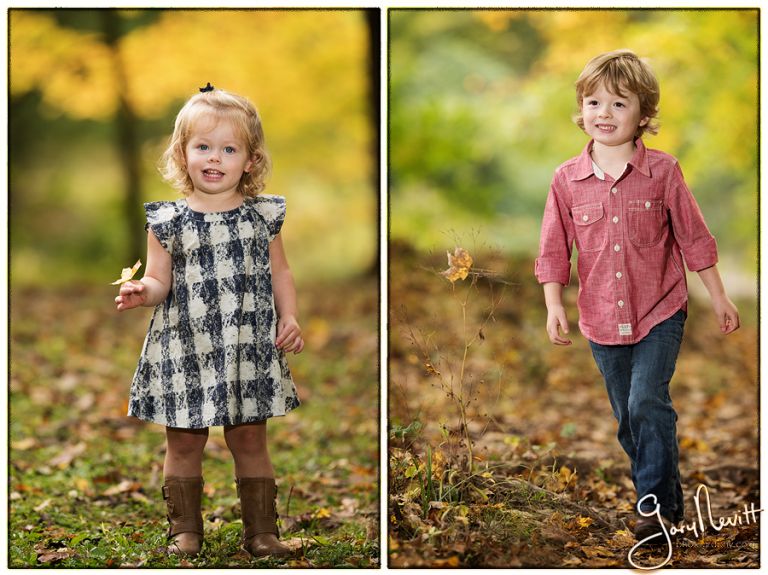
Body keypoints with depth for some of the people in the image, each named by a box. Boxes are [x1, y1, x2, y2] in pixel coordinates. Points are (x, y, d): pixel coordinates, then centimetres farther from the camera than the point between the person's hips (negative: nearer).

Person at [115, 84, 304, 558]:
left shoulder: (262, 215, 2)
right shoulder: (168, 221, -3)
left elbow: (280, 272, 11)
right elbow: (160, 281, 0)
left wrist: (289, 318, -1)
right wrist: (142, 292, -22)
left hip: (250, 349, 1)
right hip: (185, 351, -1)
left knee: (250, 439, 9)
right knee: (184, 442, 7)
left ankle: (261, 529, 20)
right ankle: (185, 529, 21)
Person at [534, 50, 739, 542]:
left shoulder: (662, 171, -8)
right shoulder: (567, 179, -3)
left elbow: (694, 237, -1)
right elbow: (555, 250, 1)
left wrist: (719, 296, 3)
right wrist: (554, 305, -10)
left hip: (660, 312, -3)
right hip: (603, 319, 3)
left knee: (647, 403, -16)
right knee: (628, 416, 13)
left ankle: (656, 503, -4)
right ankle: (665, 492, 31)